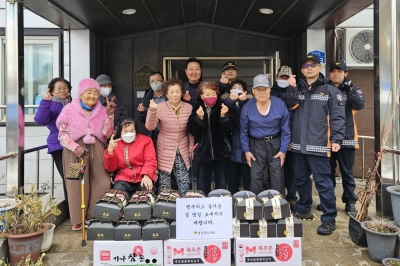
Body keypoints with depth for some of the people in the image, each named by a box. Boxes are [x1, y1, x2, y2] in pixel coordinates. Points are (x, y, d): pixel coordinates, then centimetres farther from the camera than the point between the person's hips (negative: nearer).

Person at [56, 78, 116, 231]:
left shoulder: (101, 111, 8)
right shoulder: (69, 109, -1)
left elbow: (106, 134, 1)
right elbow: (62, 134, -3)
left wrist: (109, 115, -8)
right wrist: (75, 147, -18)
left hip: (96, 149, 3)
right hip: (75, 150, -2)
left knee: (102, 183, -2)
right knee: (77, 184, 2)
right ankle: (78, 219, 14)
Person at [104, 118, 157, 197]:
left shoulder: (145, 140, 7)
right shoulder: (115, 144, 10)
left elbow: (150, 161, -3)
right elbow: (110, 168, 5)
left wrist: (146, 175, -23)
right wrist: (110, 150, -10)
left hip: (143, 177, -1)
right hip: (124, 179, 1)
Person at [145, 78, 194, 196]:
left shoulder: (188, 108, -1)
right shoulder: (160, 107, -8)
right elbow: (150, 127, -18)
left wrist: (191, 148, 9)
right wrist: (152, 111, -32)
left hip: (182, 152, 2)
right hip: (165, 152, -2)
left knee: (185, 186, 3)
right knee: (164, 187, 8)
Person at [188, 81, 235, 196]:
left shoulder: (223, 107, -2)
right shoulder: (197, 108, -1)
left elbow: (231, 128, -7)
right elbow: (192, 131, -7)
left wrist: (224, 116, -23)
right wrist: (199, 118, -22)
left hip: (221, 150, 0)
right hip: (203, 151, 0)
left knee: (221, 182, 11)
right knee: (203, 182, 9)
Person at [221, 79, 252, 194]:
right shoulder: (226, 100, 8)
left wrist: (242, 101, -28)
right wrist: (231, 101, -29)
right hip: (231, 145, 2)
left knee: (247, 175, 2)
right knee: (232, 175, 9)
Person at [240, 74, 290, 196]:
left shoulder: (280, 104, -13)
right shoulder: (247, 107, -12)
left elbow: (285, 129, -3)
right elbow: (244, 131, 2)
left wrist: (283, 150, -4)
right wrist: (246, 150, 1)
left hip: (275, 143, 0)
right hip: (256, 144, 0)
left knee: (278, 177, 5)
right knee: (255, 177, 4)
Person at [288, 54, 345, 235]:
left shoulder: (330, 91, 1)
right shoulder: (295, 91, 15)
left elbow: (337, 118, -4)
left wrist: (336, 139, -15)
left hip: (318, 146, -5)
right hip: (298, 145, 5)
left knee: (323, 182, -3)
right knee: (301, 179, 16)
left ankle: (329, 219, 7)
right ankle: (303, 209, 32)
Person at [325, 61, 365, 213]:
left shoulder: (353, 90, 6)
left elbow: (359, 105, -13)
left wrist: (349, 88, -16)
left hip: (346, 138, -1)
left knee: (347, 172, 6)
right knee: (328, 172, 11)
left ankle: (350, 202, 16)